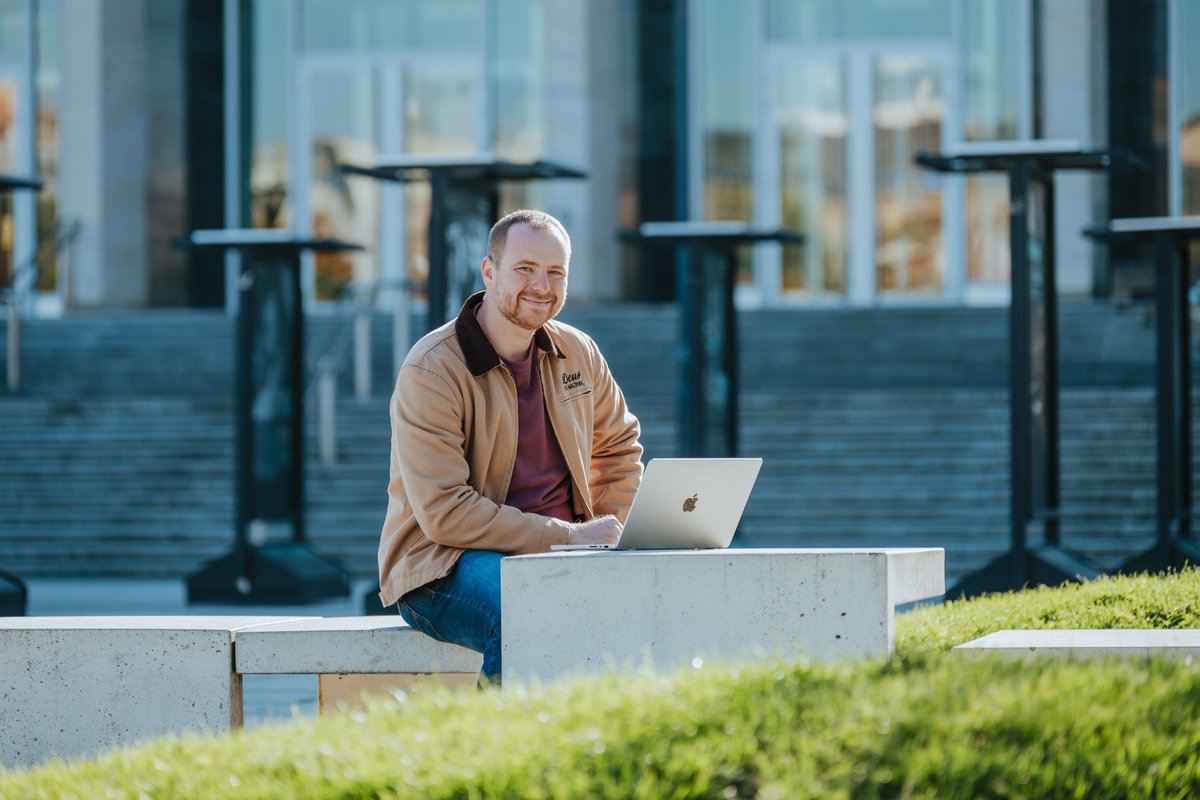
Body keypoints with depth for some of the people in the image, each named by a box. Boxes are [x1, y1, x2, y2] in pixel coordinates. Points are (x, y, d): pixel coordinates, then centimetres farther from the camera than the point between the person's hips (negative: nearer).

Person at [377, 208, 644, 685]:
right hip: (441, 566, -6)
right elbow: (444, 514, -18)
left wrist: (613, 531, 9)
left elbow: (618, 445, 29)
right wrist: (570, 537, -19)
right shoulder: (430, 372, -11)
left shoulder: (578, 354, 9)